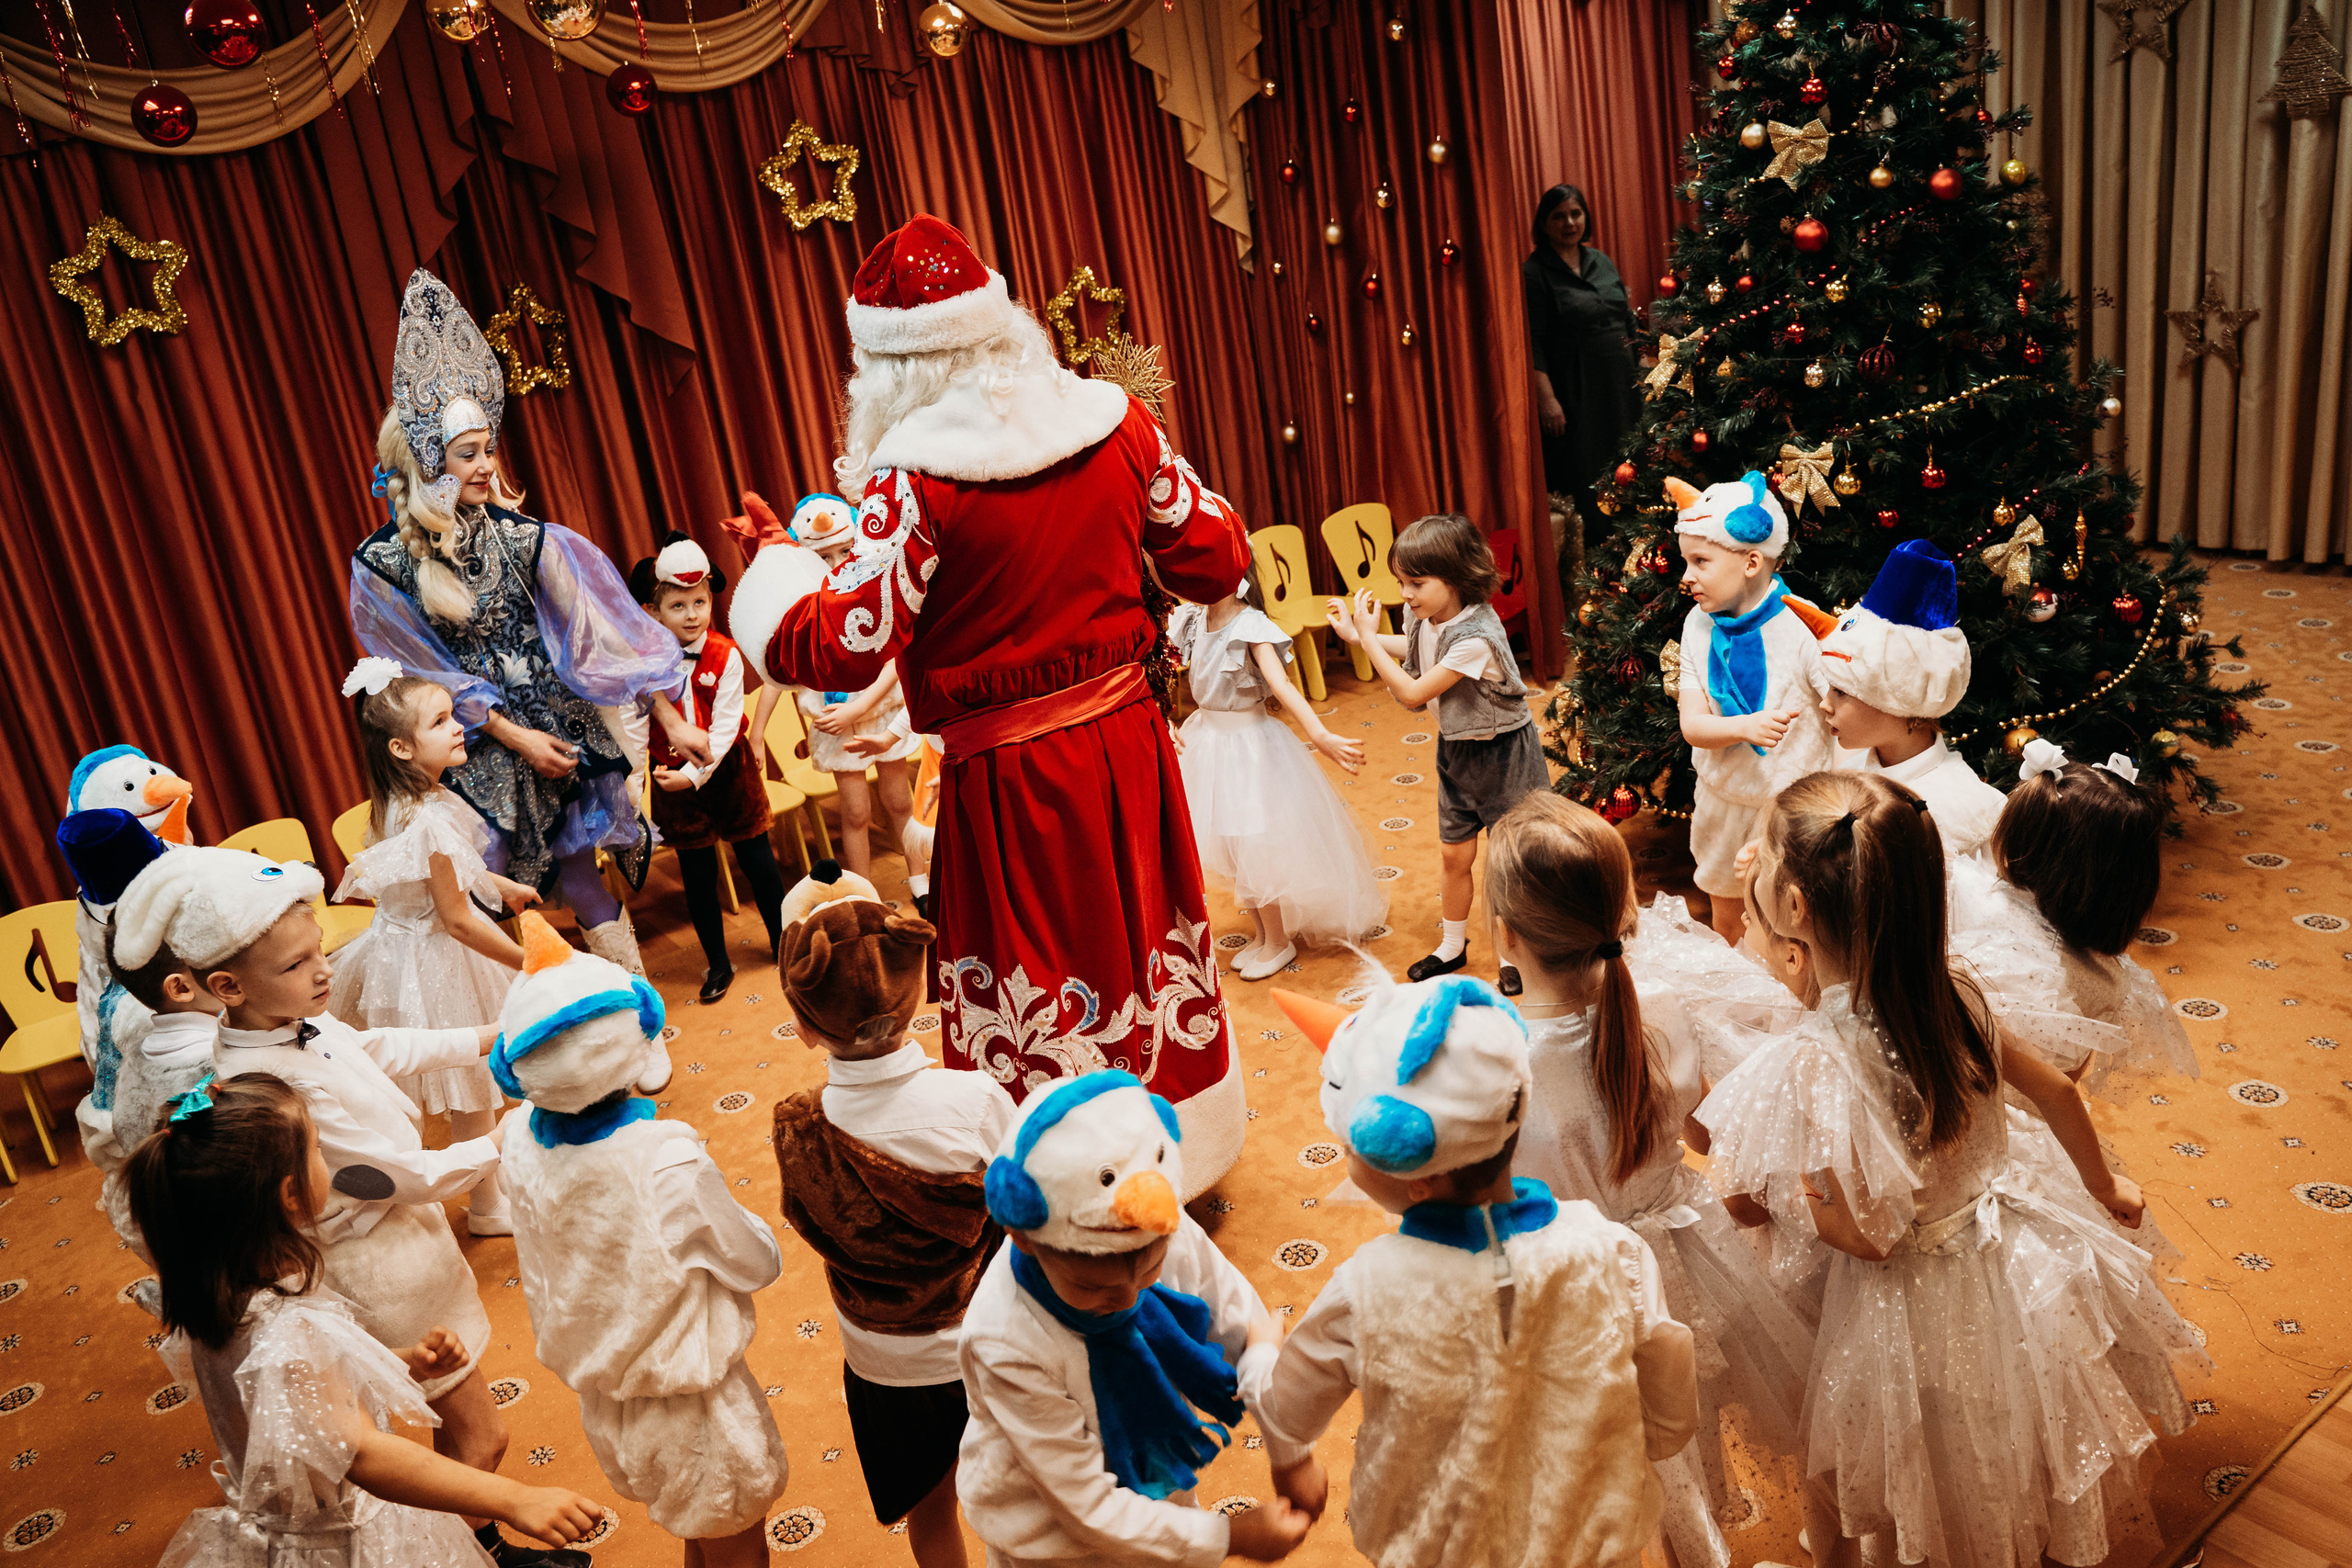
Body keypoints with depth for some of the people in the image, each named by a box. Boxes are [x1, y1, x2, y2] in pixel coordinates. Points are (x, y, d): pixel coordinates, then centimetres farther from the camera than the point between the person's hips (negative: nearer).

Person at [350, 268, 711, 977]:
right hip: (479, 751, 0)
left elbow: (603, 629, -8)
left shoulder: (523, 539, -9)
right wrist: (515, 737, -10)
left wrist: (670, 718, -9)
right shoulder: (381, 567, -10)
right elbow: (431, 677, -5)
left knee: (577, 863, 4)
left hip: (562, 727, 1)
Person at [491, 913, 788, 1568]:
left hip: (604, 1402, 6)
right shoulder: (669, 1161, -35)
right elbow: (759, 1266, -19)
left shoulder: (523, 1139, -16)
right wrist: (747, 1224, 0)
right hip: (691, 1411, -6)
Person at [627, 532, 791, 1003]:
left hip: (726, 769, -1)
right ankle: (717, 964, 23)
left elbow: (724, 726, -16)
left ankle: (782, 941, 29)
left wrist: (695, 774, -23)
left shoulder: (725, 655, -13)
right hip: (673, 778, 2)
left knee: (756, 858, 9)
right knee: (697, 873, 9)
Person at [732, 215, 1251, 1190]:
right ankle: (1182, 1154, 42)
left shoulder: (911, 474, -19)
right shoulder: (1114, 419, -3)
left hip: (1008, 775, -5)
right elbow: (1217, 557, 4)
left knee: (1035, 993, 11)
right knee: (1144, 946, 23)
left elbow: (846, 646, -21)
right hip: (1126, 739, 6)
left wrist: (775, 567, -2)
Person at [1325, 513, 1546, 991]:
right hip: (1456, 749, 7)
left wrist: (1368, 638, -25)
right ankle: (1453, 945, 35)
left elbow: (1412, 693, -29)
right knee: (1454, 854, 16)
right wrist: (1357, 634, 6)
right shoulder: (1425, 617, -9)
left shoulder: (1475, 638, -33)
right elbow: (1411, 648, 17)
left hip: (1500, 754, -7)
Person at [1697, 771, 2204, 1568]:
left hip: (1916, 1304, -6)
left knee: (1833, 1482, 22)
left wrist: (1755, 1183, -11)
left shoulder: (1815, 1064, -33)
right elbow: (2053, 1090, 2)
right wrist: (2104, 1187, 21)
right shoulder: (1948, 992, -12)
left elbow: (1869, 1232, -26)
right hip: (2006, 1258, 6)